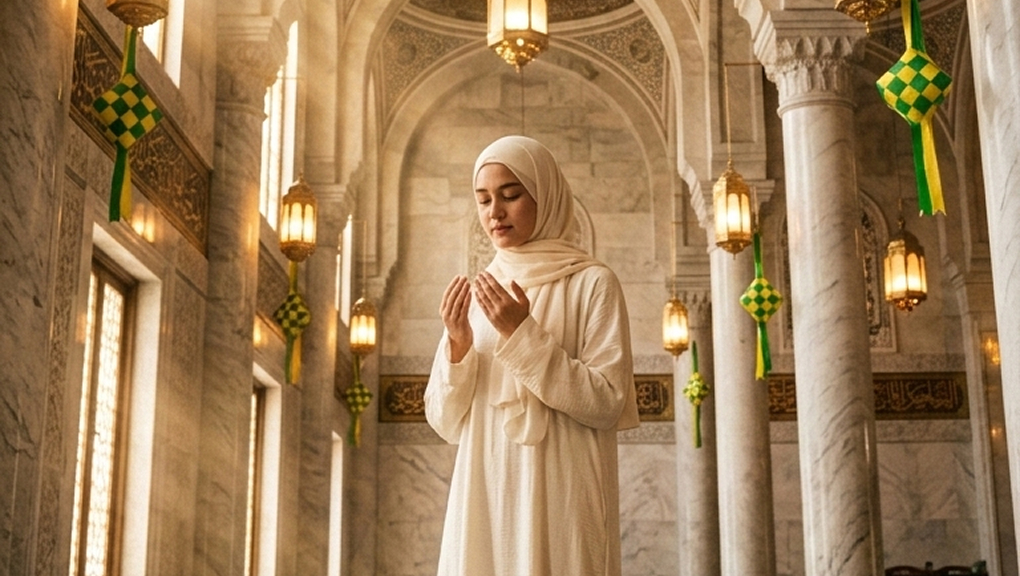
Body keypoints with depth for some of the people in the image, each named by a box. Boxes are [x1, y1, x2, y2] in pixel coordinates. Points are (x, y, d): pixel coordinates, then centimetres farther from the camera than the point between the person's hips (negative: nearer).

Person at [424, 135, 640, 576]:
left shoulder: (592, 283, -1)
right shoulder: (474, 295, 11)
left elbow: (608, 405, -10)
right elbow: (446, 423, 8)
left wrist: (523, 335, -15)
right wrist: (458, 344, -9)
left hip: (559, 499, -4)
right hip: (484, 499, 4)